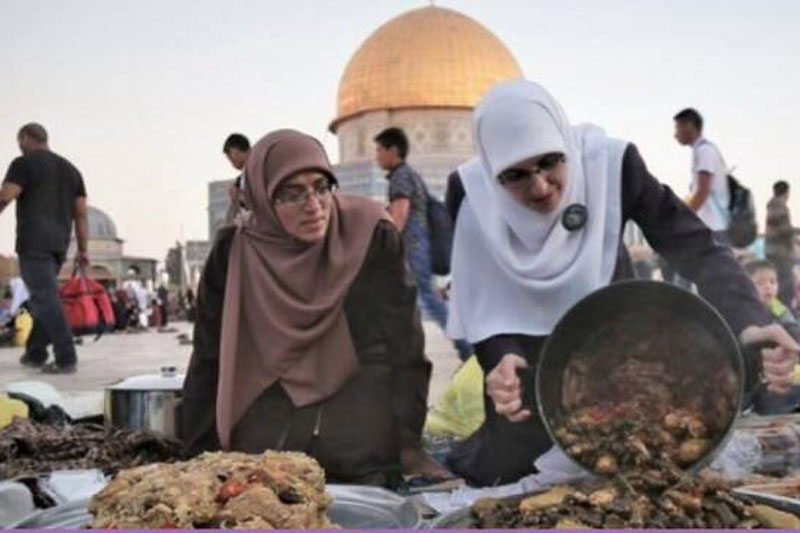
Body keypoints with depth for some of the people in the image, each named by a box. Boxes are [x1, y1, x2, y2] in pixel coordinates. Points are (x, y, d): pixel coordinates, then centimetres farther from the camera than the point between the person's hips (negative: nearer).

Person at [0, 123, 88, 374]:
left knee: (46, 299, -9)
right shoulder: (71, 170, 16)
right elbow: (81, 213, 11)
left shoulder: (24, 164, -3)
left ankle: (66, 359, -15)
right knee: (45, 296, 18)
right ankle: (35, 353, 22)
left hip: (33, 242, -7)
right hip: (59, 244, 7)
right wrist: (83, 250, 10)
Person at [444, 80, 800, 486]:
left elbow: (696, 248, -30)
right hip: (525, 349, -1)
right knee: (502, 470, -1)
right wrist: (501, 361, -43)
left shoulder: (611, 163, -28)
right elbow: (482, 304, -21)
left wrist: (749, 323, -49)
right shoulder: (473, 193, -26)